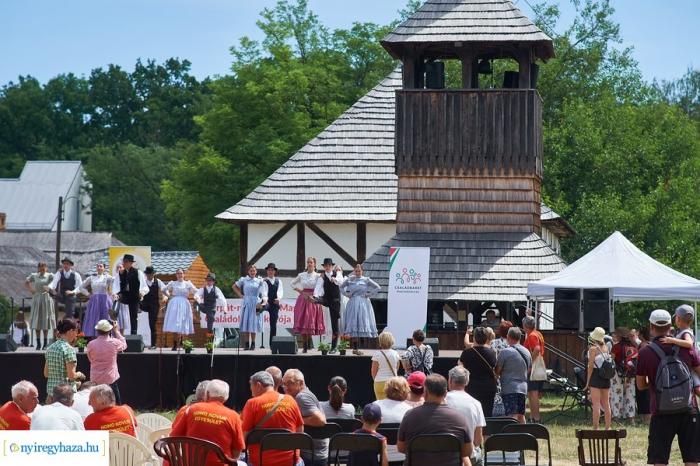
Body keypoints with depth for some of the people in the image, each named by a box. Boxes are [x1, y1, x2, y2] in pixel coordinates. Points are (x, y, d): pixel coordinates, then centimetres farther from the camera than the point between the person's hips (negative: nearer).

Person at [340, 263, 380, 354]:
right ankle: (355, 348, -2)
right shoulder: (350, 280, 7)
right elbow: (341, 287, 21)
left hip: (363, 303, -1)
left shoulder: (366, 280, 2)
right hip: (353, 304, 1)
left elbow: (377, 287, 3)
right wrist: (347, 294, 8)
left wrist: (369, 294, -1)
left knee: (362, 323, -5)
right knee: (353, 324, -4)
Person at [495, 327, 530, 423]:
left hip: (509, 388, -7)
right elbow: (529, 369, 21)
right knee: (521, 416, 15)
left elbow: (497, 371, -6)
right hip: (523, 386, 7)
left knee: (512, 416, -12)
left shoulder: (505, 352, -11)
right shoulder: (527, 352, 9)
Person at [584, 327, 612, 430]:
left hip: (596, 376, -6)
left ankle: (595, 428, -8)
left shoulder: (593, 349, -8)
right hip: (606, 378, 6)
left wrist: (588, 382, -7)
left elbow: (591, 366, -10)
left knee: (596, 404, -6)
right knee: (606, 404, 13)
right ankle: (607, 428, 17)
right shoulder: (605, 348, 7)